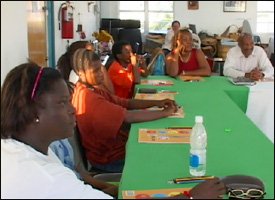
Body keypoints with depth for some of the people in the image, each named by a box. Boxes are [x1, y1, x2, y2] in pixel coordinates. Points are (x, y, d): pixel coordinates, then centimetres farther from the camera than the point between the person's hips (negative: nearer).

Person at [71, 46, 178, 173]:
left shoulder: (91, 91, 5)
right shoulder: (87, 97, -26)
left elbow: (127, 103, 5)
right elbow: (129, 117, -30)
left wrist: (157, 103, -9)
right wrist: (165, 112, -20)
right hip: (110, 159, -9)